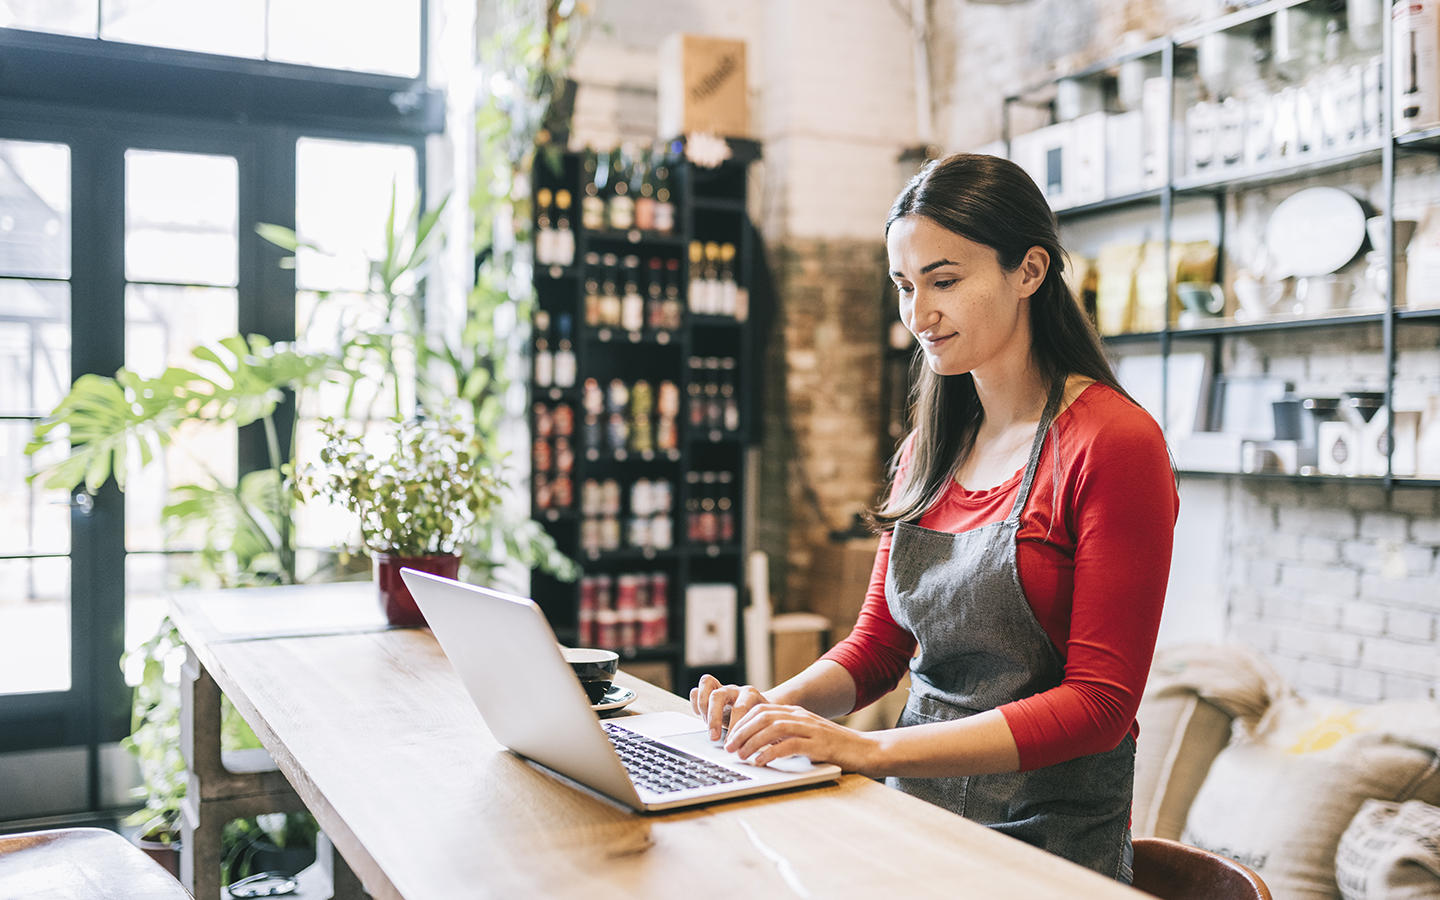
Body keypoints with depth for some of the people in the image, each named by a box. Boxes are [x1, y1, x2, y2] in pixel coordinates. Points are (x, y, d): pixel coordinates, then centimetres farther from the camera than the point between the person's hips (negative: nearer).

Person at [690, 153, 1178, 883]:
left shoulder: (1113, 444, -11)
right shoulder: (930, 447, 10)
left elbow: (1100, 703, -14)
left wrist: (869, 750, -22)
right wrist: (778, 705, -7)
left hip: (1047, 836, -5)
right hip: (914, 813, 5)